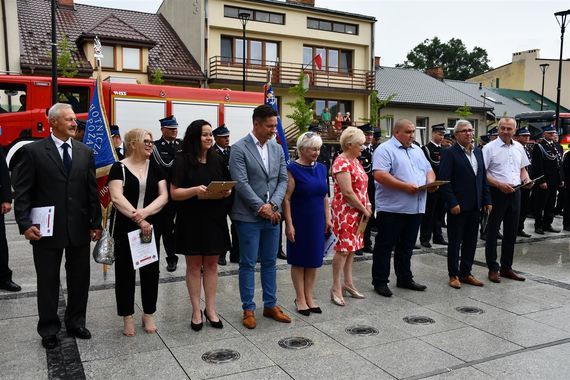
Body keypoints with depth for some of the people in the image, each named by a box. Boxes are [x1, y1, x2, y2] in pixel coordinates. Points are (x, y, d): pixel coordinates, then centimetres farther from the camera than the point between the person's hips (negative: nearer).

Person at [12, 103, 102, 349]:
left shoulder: (85, 152, 6)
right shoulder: (33, 151, -4)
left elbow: (92, 191, 6)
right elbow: (22, 191, -5)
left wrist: (96, 223, 4)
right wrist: (25, 224, -13)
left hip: (79, 229, 3)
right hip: (46, 230, -3)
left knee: (80, 279, 13)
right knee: (48, 281, 10)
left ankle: (75, 323, 31)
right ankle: (49, 329, 26)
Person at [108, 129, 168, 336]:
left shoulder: (155, 168, 7)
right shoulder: (119, 168, -4)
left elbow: (163, 196, -2)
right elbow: (117, 198, -15)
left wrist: (145, 213, -18)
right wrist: (138, 219, -22)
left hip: (151, 227, 3)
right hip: (125, 228, -3)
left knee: (150, 270, 9)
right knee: (125, 272, 6)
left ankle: (148, 315, 24)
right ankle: (127, 318, 20)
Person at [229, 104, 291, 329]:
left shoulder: (277, 149, 9)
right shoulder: (239, 149, -8)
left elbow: (283, 180, 6)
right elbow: (241, 183, -14)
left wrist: (273, 205, -9)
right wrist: (261, 207, -14)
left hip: (272, 215, 5)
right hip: (248, 216, -5)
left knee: (270, 262, 13)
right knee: (248, 264, 4)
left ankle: (270, 305, 25)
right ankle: (248, 309, 16)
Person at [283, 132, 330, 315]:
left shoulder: (321, 168, 6)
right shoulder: (293, 169, -11)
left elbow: (325, 196, 12)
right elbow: (286, 199, -13)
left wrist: (327, 218, 8)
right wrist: (289, 224, -16)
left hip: (317, 222, 6)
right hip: (299, 222, -5)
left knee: (313, 260, 11)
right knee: (299, 261, 6)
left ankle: (309, 296, 24)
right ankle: (300, 298, 18)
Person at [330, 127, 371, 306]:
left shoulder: (355, 160, 14)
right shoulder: (342, 162, -15)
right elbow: (347, 192, -20)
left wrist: (367, 205, 6)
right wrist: (364, 209, -12)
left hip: (357, 212, 9)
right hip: (345, 211, -9)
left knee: (351, 247, 12)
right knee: (344, 248, -6)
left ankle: (348, 283, 22)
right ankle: (336, 288, 3)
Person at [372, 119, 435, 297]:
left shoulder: (417, 150, 18)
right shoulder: (385, 149, -8)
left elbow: (428, 170, 23)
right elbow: (380, 175, -20)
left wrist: (431, 182, 0)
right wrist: (405, 186, -22)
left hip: (415, 208, 8)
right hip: (392, 208, -7)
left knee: (406, 247, 17)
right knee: (384, 247, 2)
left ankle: (405, 279, 29)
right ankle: (380, 282, 11)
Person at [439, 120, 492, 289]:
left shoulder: (478, 152, 13)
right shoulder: (449, 153, -8)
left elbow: (483, 178, 15)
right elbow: (444, 180, -14)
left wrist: (487, 200, 9)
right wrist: (452, 203, -18)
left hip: (475, 206, 6)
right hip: (458, 206, -6)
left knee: (471, 242, 12)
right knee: (455, 242, 4)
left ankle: (466, 273, 24)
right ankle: (453, 275, 15)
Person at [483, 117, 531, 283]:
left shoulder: (519, 147, 11)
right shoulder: (489, 148, -7)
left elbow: (522, 169, 20)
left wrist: (526, 180, 0)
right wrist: (500, 185, -20)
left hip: (515, 193, 6)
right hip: (497, 193, -6)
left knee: (511, 232, 12)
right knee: (493, 232, 2)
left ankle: (507, 267, 24)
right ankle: (493, 269, 12)